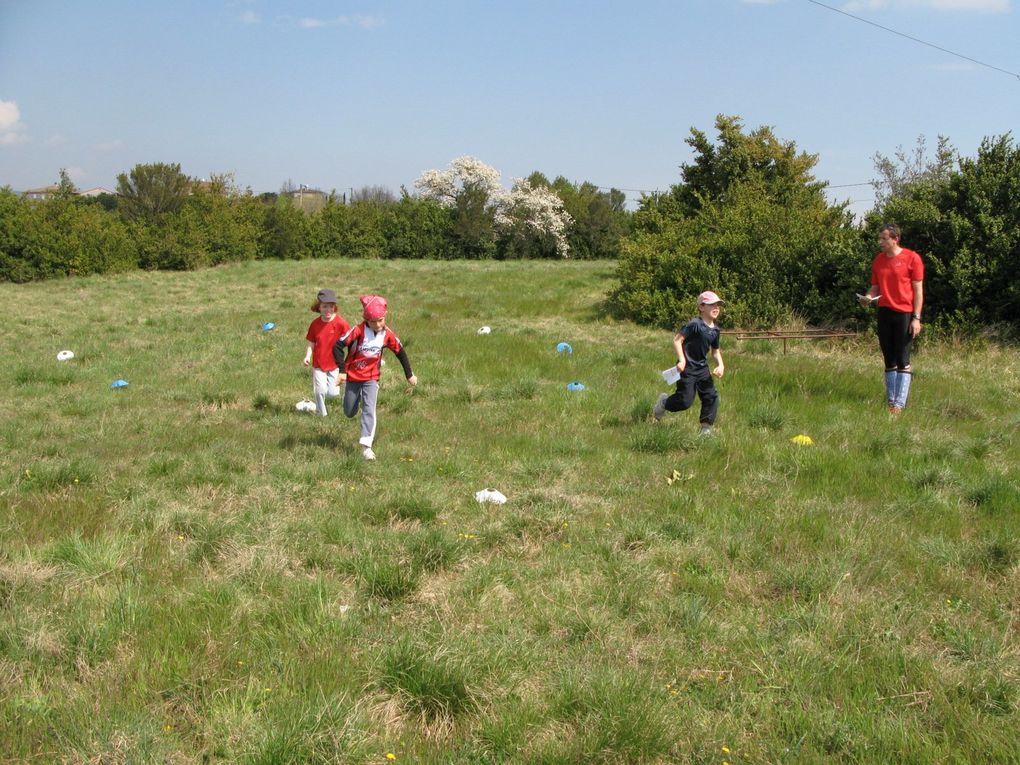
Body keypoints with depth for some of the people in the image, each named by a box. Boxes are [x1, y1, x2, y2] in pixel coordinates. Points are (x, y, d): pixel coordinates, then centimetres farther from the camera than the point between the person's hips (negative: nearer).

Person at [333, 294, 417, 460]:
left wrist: (409, 374, 9)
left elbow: (400, 352, 4)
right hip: (353, 376, 0)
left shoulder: (387, 334, -11)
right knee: (349, 413, 15)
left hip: (371, 378, 0)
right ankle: (359, 398, 50)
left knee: (369, 410, -17)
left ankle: (366, 446, -17)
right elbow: (337, 346, -21)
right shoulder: (358, 331, -22)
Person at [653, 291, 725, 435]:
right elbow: (677, 339, -18)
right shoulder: (695, 324, -18)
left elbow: (715, 351, 16)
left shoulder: (715, 330, 6)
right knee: (685, 400, -7)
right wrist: (682, 360, -24)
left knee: (711, 396, -1)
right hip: (687, 367, -7)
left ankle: (706, 428, 8)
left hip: (702, 368, 7)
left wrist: (720, 365, -1)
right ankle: (664, 402, 24)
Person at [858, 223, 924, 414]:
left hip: (904, 314, -5)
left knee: (902, 361, -6)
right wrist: (868, 296, -6)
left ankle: (899, 404, -5)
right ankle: (890, 402, 14)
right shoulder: (878, 260, 10)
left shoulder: (911, 258, -5)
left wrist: (916, 318, -11)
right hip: (884, 313, 5)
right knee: (889, 361, 9)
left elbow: (918, 290, -5)